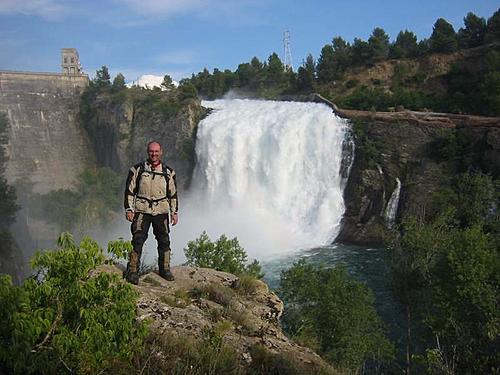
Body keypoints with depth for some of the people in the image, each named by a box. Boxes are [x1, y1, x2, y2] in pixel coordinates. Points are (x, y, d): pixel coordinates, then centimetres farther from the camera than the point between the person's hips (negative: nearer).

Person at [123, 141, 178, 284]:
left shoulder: (168, 172, 7)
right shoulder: (138, 169, 2)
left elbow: (173, 194, 12)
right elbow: (129, 190, 3)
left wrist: (174, 212, 8)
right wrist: (128, 209, -4)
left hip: (161, 211, 2)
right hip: (142, 210, -2)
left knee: (164, 241, 8)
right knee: (137, 241, -8)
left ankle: (165, 269, 22)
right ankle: (132, 271, -2)